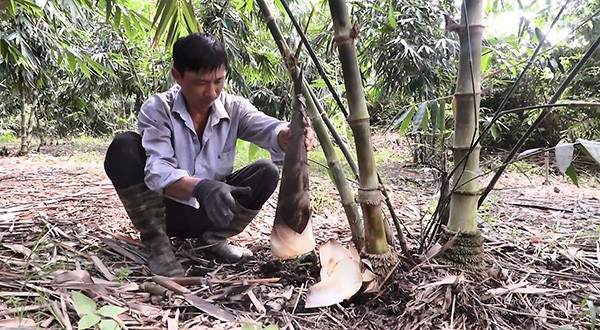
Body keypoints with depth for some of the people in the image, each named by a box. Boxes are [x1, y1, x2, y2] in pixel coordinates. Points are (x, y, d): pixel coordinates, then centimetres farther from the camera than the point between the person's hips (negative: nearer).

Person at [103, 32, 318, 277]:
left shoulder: (234, 108, -8)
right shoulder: (157, 109, -15)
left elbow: (267, 128, -28)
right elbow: (157, 172, -28)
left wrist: (292, 136, -53)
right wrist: (200, 187, -49)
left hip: (211, 212, 2)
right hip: (166, 211, -2)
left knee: (266, 173, -19)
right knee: (124, 147, -25)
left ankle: (213, 238, -1)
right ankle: (157, 245, -13)